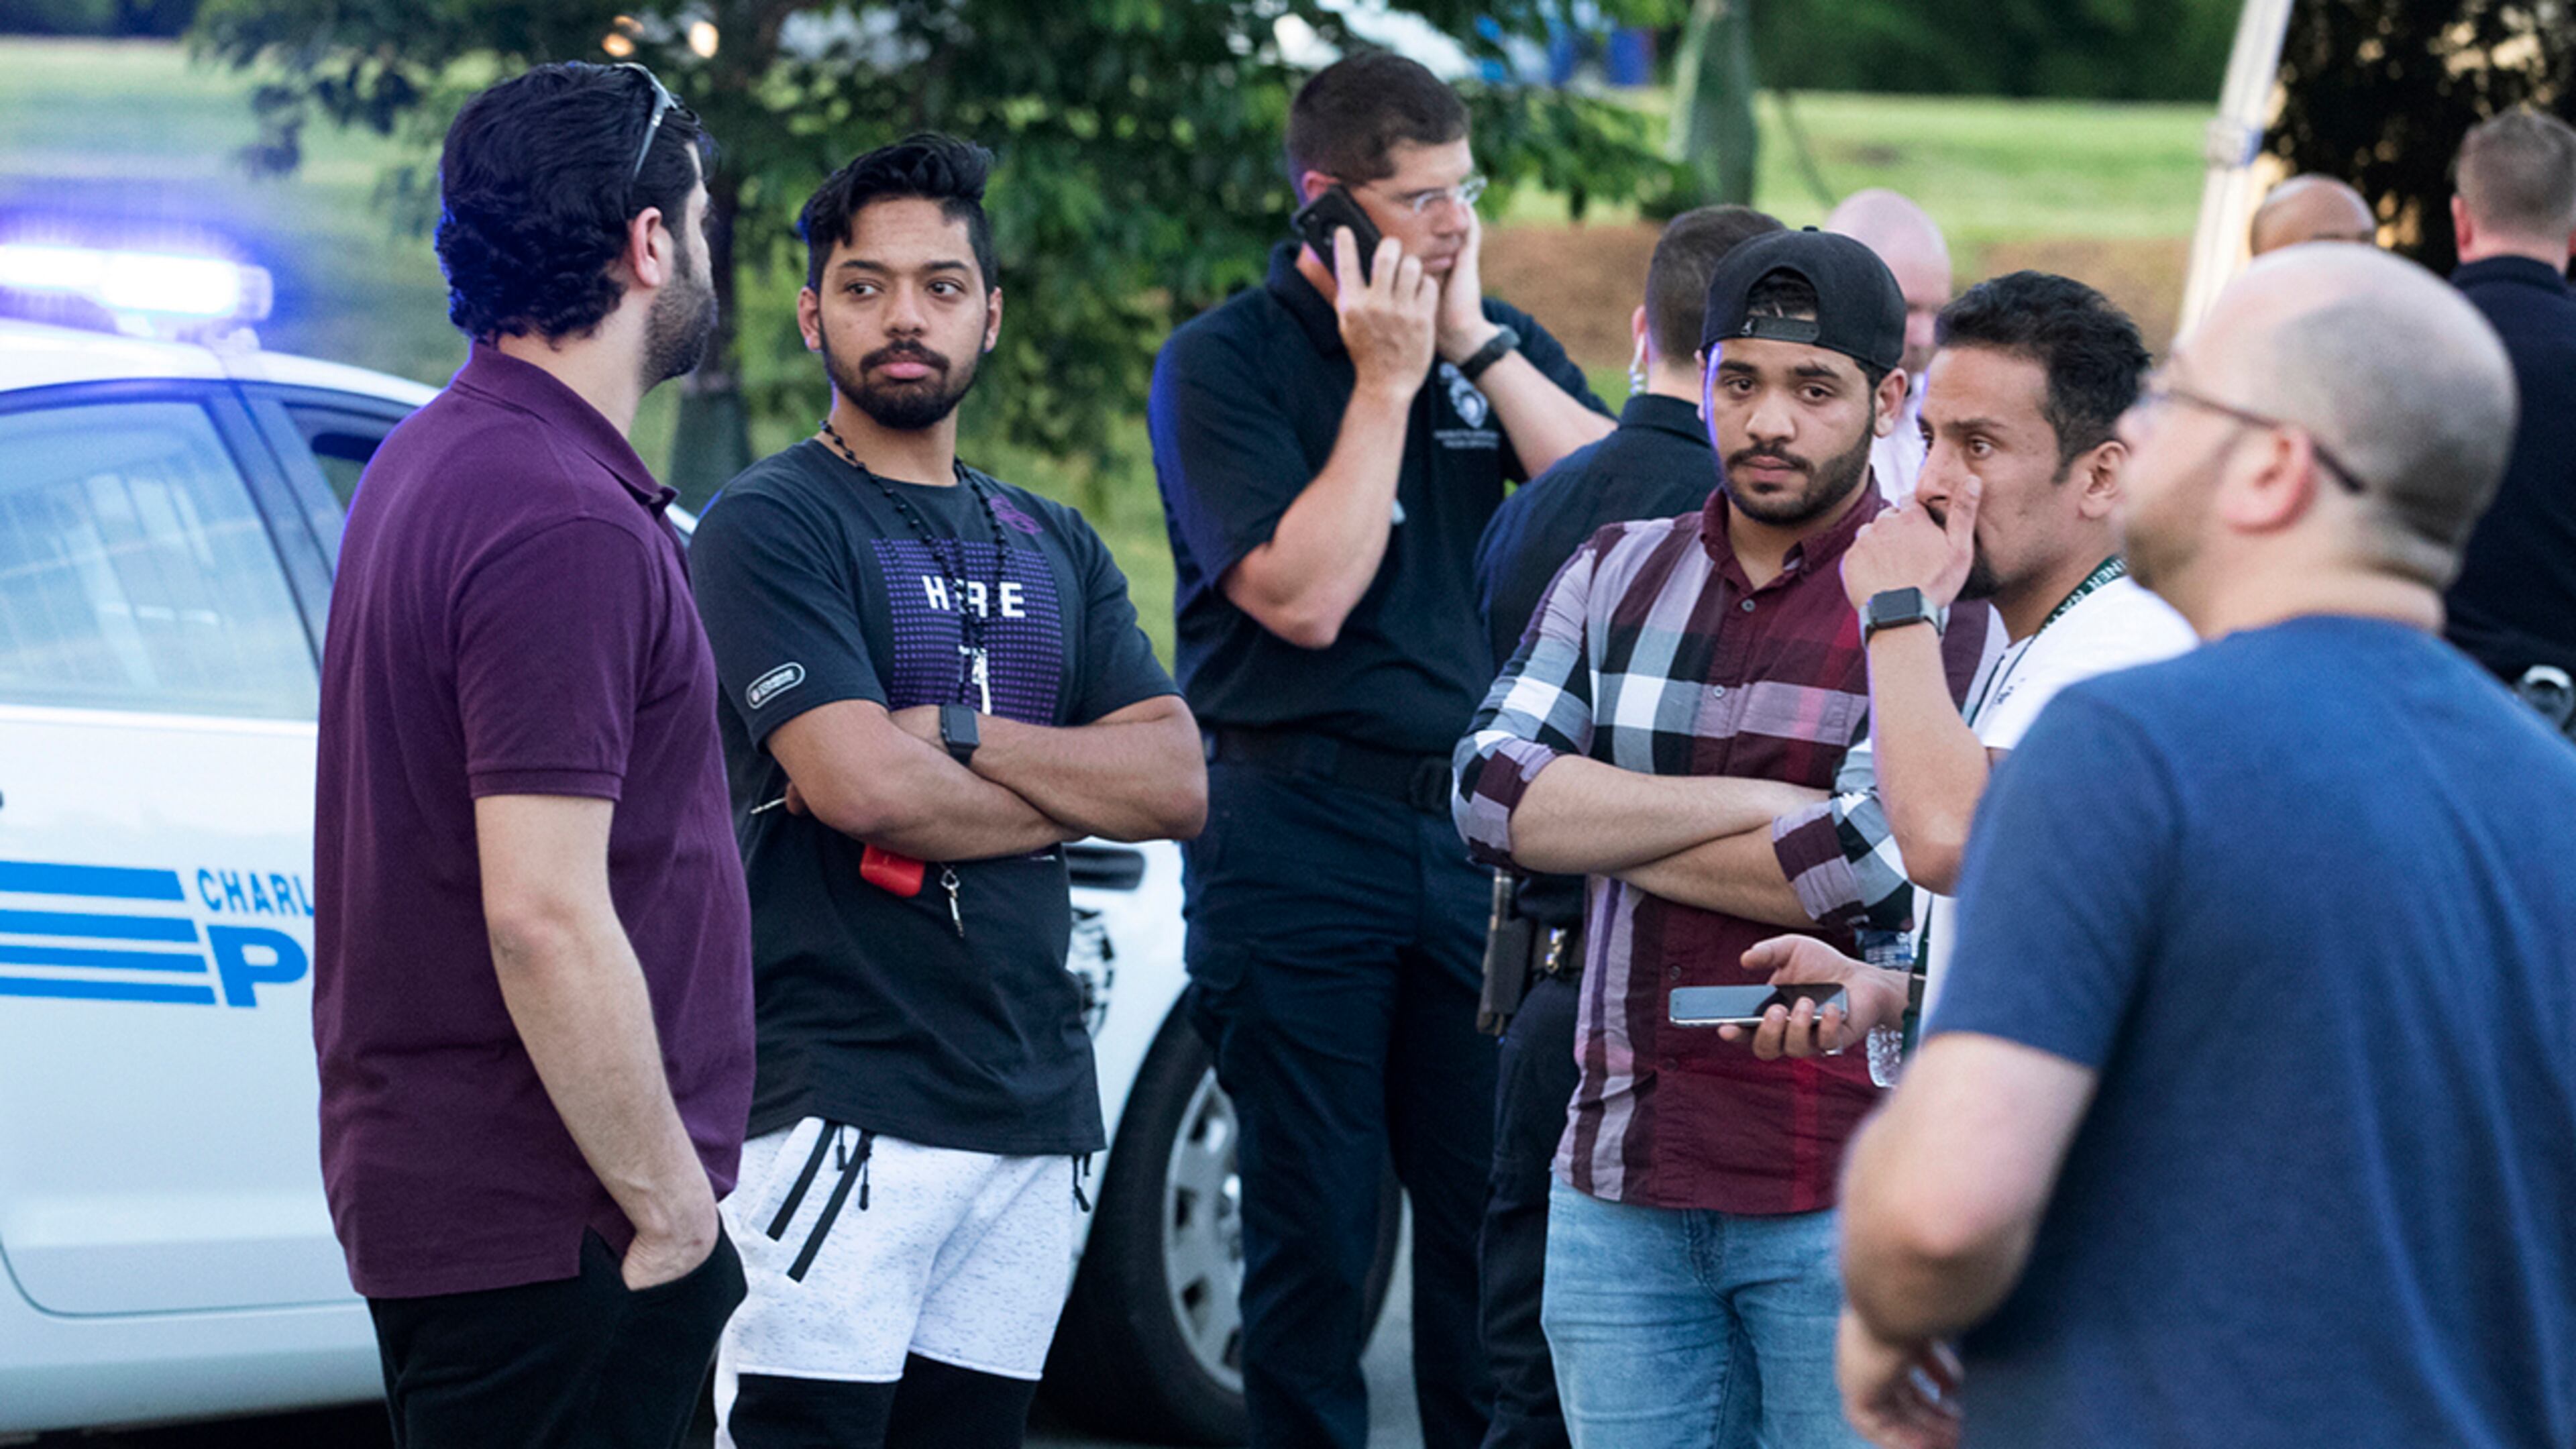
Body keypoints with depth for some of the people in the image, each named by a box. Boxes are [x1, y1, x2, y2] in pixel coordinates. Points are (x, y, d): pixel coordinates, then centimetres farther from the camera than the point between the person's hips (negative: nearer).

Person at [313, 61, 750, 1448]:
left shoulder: (429, 459, 14)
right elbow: (547, 919, -25)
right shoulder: (565, 524, -19)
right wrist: (671, 1203, -17)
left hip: (417, 1174, 10)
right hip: (547, 1227, -10)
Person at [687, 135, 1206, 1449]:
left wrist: (953, 734, -8)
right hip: (835, 1096, -6)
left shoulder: (1052, 548, 18)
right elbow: (859, 786, -16)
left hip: (1033, 1099, 6)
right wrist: (1081, 789, -1)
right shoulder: (770, 524, -3)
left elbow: (1181, 784, 5)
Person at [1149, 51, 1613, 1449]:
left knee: (1497, 1214, 4)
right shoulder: (1222, 363, -4)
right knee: (1313, 1233, 1)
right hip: (1296, 832, -4)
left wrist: (1477, 345, -8)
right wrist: (1386, 381, -13)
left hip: (1472, 823, 4)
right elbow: (1305, 595, -15)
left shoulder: (1499, 344, 11)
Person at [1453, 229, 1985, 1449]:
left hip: (1846, 1197, -5)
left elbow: (1861, 870, -17)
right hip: (1623, 1185, 5)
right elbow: (1490, 790, -2)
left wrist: (1601, 828, -5)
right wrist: (1748, 805, -12)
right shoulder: (1618, 574, 12)